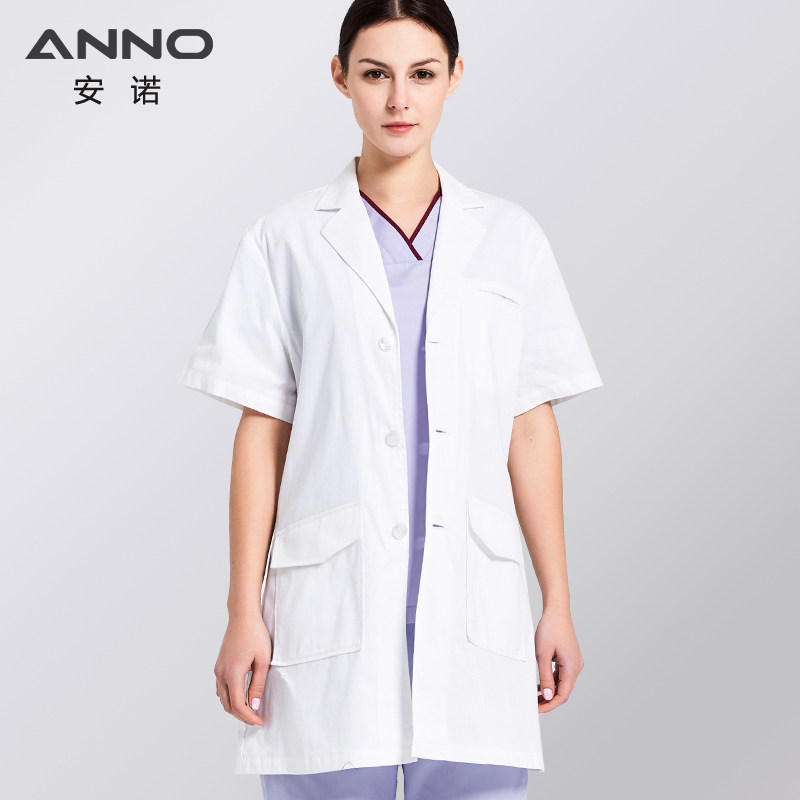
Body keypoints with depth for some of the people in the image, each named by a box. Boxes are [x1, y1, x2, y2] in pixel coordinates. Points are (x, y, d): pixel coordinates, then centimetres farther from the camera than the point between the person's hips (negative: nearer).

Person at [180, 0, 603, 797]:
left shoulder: (509, 239, 8)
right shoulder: (287, 240, 4)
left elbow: (531, 429, 9)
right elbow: (261, 432, 3)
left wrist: (558, 605, 7)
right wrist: (244, 612, 0)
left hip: (472, 608, 1)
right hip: (331, 605, -1)